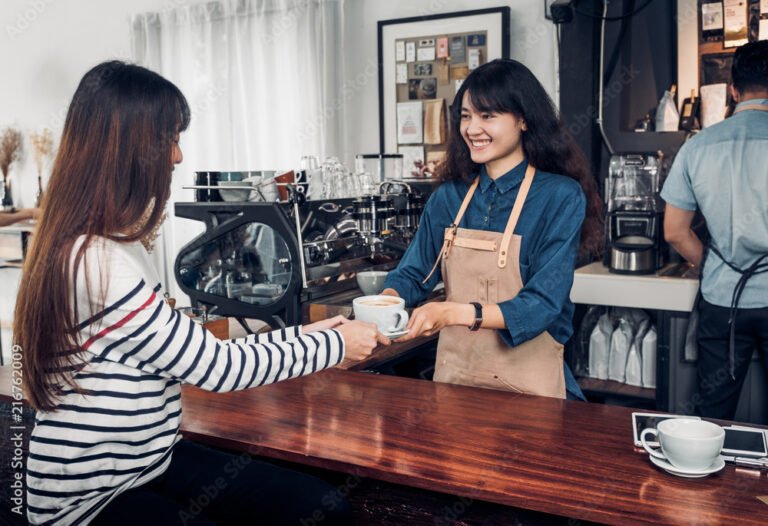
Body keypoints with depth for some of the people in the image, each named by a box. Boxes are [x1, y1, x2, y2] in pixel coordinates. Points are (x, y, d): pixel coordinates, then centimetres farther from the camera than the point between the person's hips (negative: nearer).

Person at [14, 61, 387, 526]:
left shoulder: (116, 246, 6)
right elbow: (217, 367, -21)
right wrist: (336, 345, -10)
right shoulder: (94, 262, -25)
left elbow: (198, 351, 5)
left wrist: (301, 335, 4)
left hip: (154, 460, 8)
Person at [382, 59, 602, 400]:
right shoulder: (449, 195, 3)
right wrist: (386, 300, -20)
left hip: (526, 380, -4)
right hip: (452, 372, 5)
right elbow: (414, 273, 2)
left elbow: (543, 303, -20)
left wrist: (454, 313, -31)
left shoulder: (561, 197, -13)